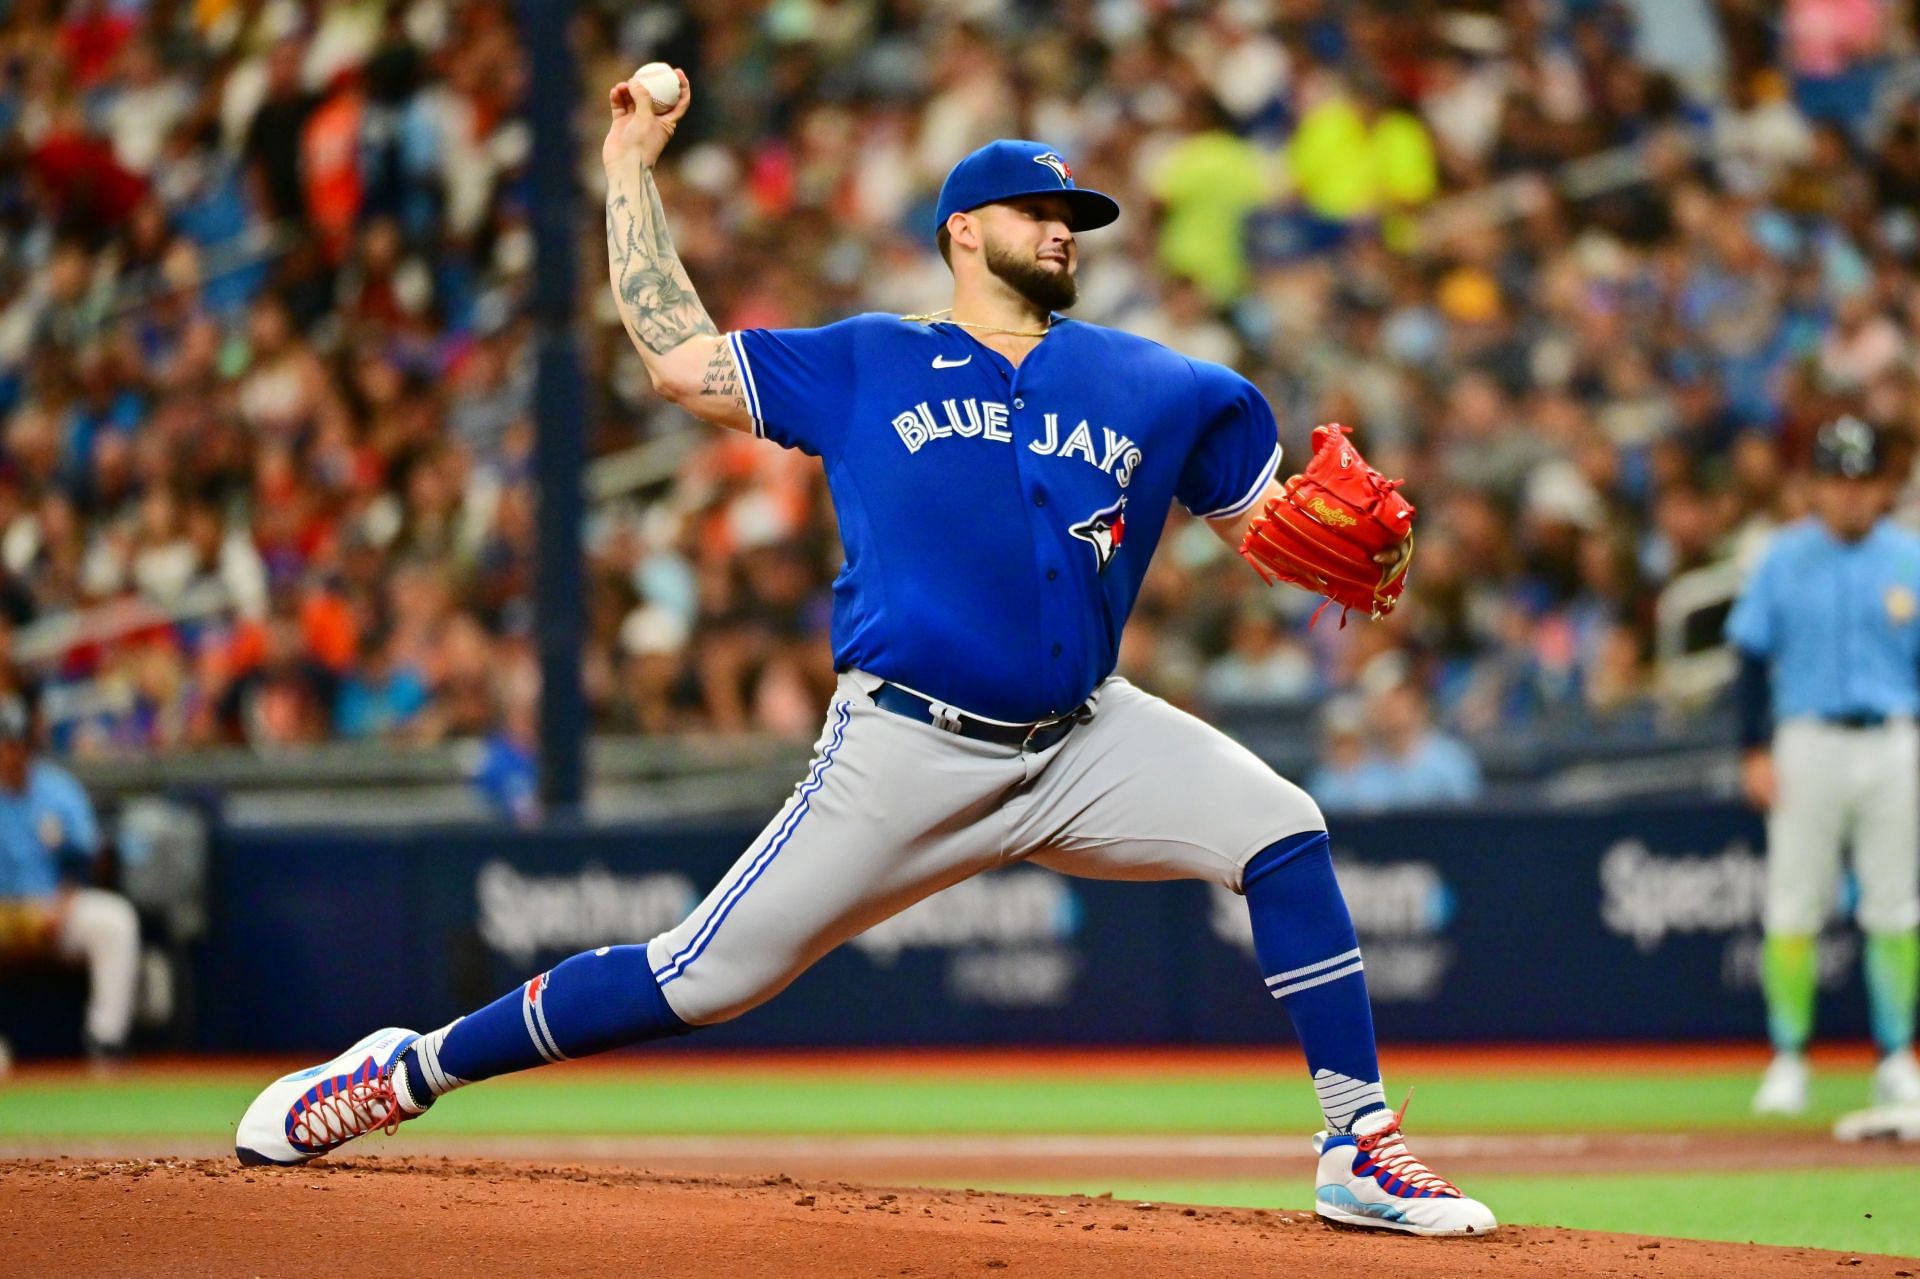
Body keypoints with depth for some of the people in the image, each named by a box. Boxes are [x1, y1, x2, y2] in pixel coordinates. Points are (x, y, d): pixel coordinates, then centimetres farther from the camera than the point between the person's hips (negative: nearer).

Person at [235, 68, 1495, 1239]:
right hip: (906, 750, -3)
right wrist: (631, 170, 13)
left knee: (1282, 832, -18)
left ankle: (1360, 1149, -11)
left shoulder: (1152, 387, 12)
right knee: (705, 981, -4)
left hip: (1083, 742, 3)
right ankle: (412, 1069, 12)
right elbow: (679, 354, 10)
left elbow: (1274, 525, 13)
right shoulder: (865, 366, 9)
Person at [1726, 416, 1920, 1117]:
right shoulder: (1783, 559, 3)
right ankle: (1788, 1059, 5)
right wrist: (1755, 752, -5)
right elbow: (1753, 657, 4)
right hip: (1808, 741, -1)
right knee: (1793, 907, -2)